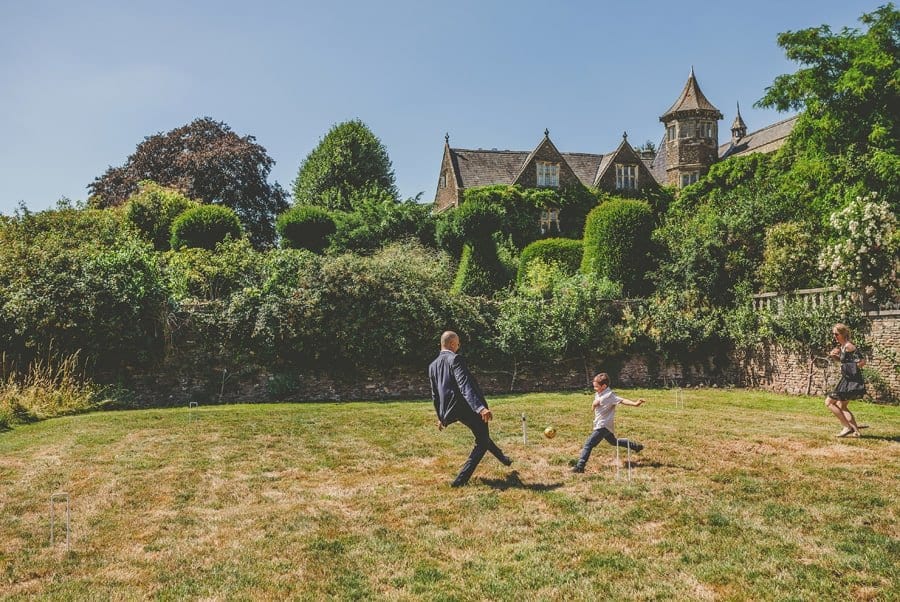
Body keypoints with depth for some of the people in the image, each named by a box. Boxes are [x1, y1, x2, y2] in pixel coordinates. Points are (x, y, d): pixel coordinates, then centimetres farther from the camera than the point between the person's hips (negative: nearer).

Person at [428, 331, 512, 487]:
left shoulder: (432, 366, 10)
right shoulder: (455, 359, -14)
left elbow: (435, 395, 16)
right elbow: (465, 386, -28)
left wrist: (441, 417, 26)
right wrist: (480, 407, -36)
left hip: (453, 410, 9)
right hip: (468, 407, -9)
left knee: (482, 437, 28)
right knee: (482, 442, 5)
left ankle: (503, 458, 49)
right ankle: (461, 479, -1)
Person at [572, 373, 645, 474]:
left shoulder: (609, 396, -19)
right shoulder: (598, 394, 8)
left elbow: (622, 400, -29)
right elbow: (593, 405, 10)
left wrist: (635, 403, -43)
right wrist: (594, 403, -15)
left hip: (603, 426, -10)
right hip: (600, 424, 10)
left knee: (589, 444, -15)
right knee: (614, 442, 28)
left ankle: (580, 466, -17)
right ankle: (636, 446, 41)